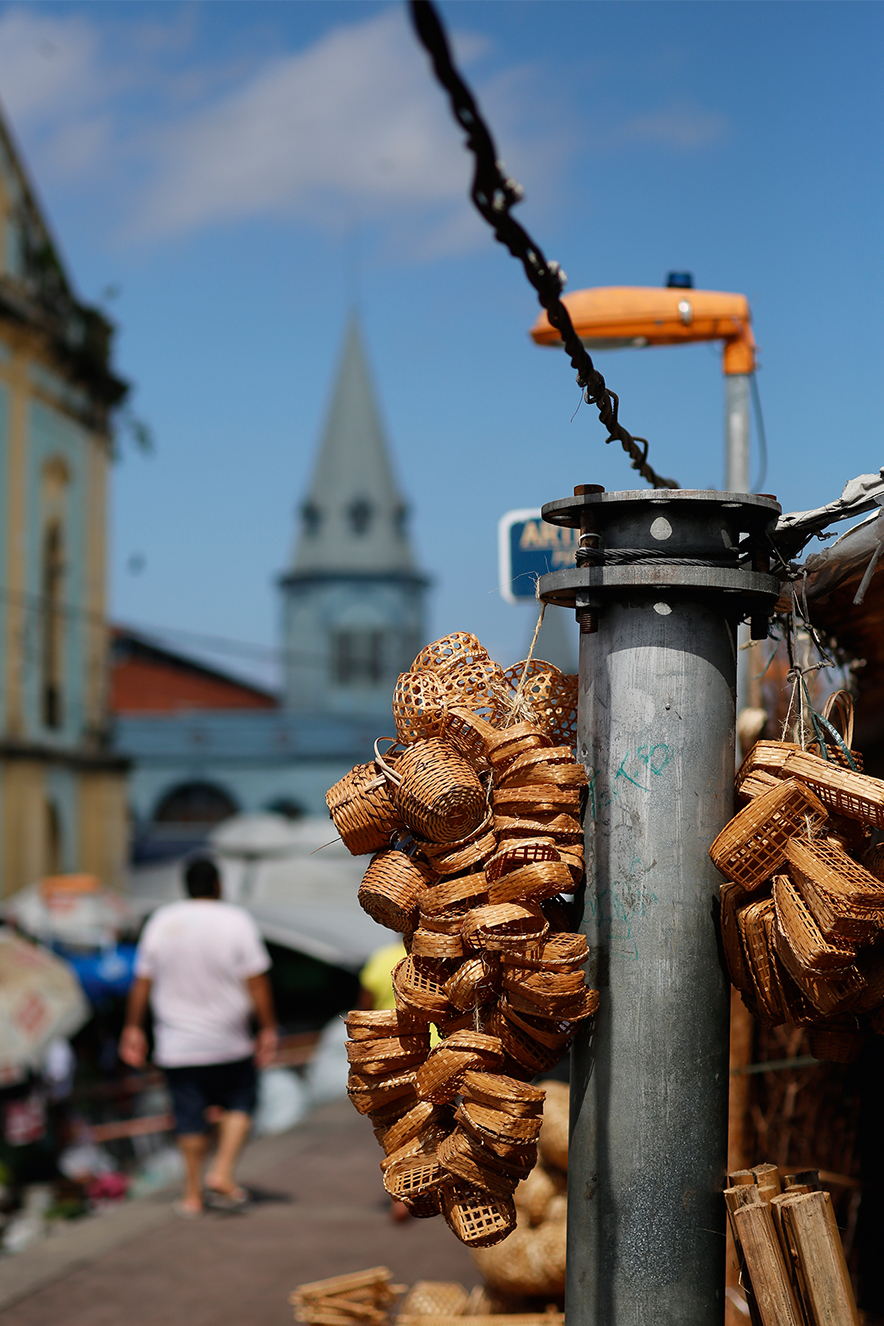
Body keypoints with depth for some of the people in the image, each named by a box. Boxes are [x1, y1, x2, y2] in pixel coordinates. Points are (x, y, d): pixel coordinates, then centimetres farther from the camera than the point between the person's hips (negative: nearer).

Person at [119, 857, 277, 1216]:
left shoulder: (161, 921, 1)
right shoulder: (236, 922, -7)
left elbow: (141, 983, 4)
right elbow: (257, 983, -10)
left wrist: (133, 1029, 11)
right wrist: (268, 1029, -4)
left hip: (176, 1046, 2)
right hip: (228, 1044, -2)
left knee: (190, 1117, 7)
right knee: (239, 1103, 15)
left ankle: (193, 1195, 10)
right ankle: (222, 1173, -1)